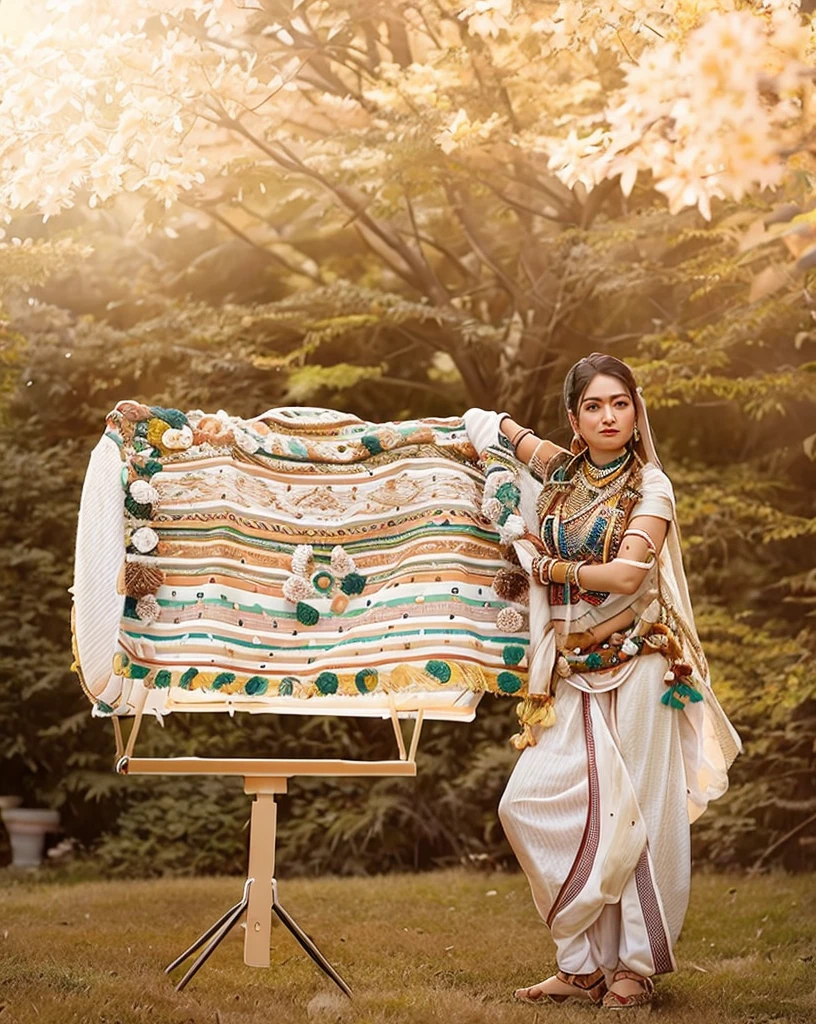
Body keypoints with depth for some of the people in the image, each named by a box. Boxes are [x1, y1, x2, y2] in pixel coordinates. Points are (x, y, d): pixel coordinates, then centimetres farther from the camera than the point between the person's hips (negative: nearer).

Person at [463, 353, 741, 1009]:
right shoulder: (560, 472, 9)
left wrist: (547, 567, -7)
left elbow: (626, 573, -17)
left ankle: (638, 965, 8)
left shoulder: (650, 486, -2)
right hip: (572, 676, 5)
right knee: (532, 804, -3)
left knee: (636, 816, -3)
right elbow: (489, 423, 25)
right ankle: (582, 965, 6)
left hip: (634, 667, -5)